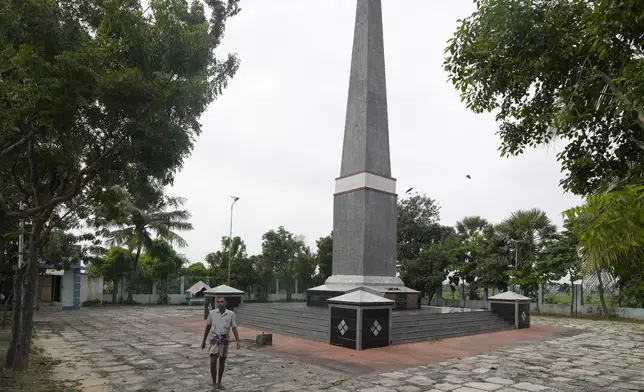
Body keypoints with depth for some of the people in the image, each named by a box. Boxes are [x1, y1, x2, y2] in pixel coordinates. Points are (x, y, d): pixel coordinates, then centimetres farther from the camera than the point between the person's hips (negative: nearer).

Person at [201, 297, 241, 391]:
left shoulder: (231, 314, -4)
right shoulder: (212, 313, -5)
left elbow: (234, 328, -4)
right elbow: (208, 327, 6)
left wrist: (238, 341, -14)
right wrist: (203, 341, 9)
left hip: (224, 340, 2)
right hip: (214, 339, -2)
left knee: (222, 362, 11)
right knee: (213, 362, -11)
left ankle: (219, 382, 28)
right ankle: (214, 384, 4)